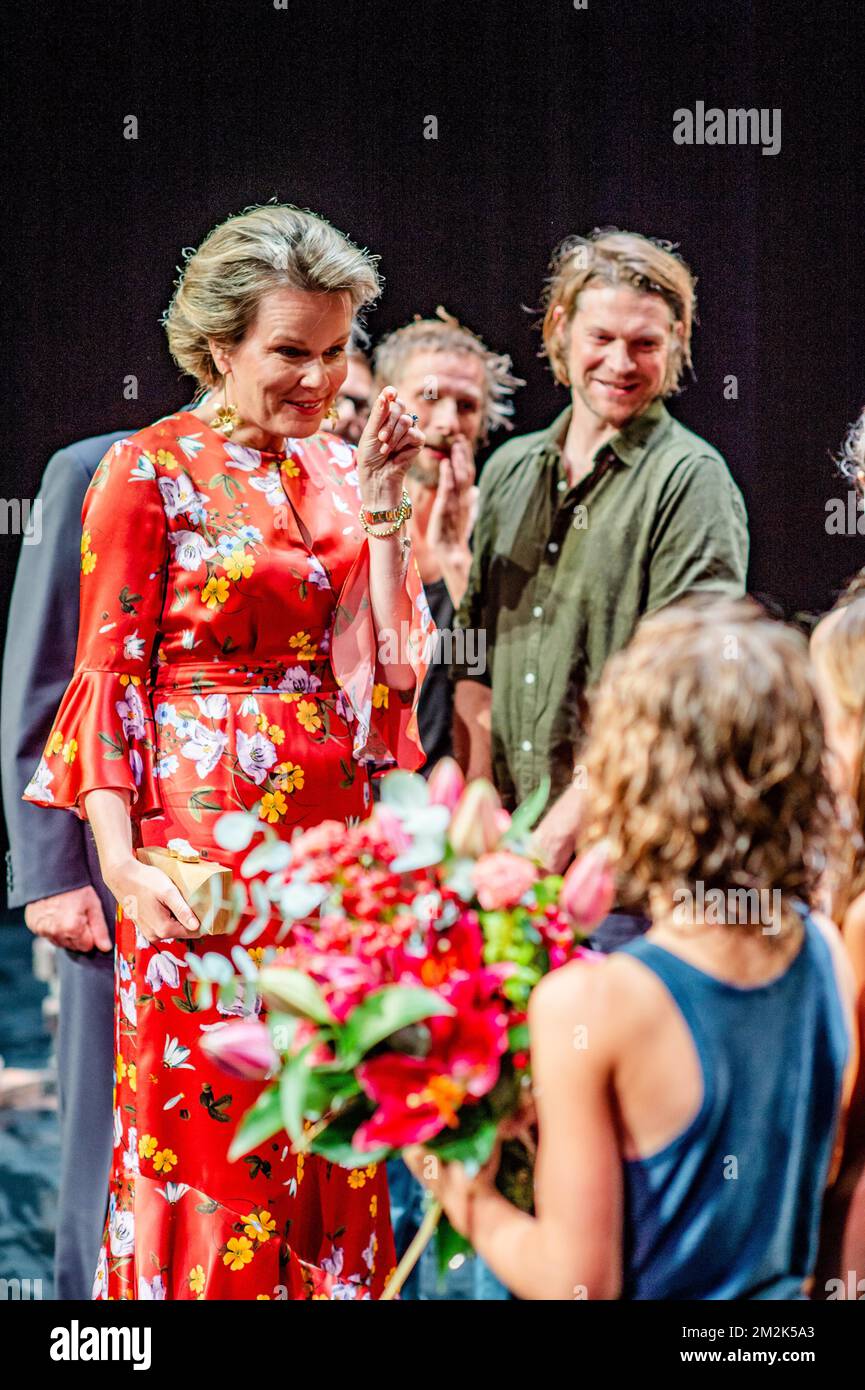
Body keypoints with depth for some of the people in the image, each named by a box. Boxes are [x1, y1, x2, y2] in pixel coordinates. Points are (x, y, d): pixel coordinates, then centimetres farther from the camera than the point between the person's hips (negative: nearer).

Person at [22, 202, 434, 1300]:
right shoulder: (147, 472, -3)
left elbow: (393, 666, 8)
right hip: (203, 843, -5)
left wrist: (379, 511, -1)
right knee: (204, 1129, -1)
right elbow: (108, 674, -5)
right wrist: (119, 859, -15)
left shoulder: (337, 469, 12)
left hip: (334, 839, 5)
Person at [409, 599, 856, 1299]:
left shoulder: (589, 1003, -28)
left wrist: (466, 1200, -6)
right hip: (783, 1289, 6)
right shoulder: (828, 953, -11)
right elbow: (821, 1174, 6)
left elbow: (579, 1279, -22)